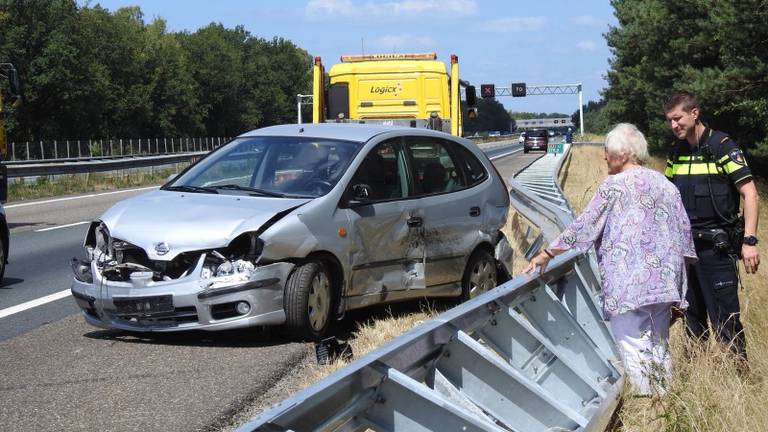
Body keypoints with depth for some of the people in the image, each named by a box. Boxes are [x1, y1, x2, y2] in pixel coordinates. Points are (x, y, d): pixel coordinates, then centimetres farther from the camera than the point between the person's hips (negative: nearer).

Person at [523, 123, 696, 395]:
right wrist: (677, 274, 24)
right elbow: (684, 230, 15)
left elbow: (584, 225, -8)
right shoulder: (666, 185, 14)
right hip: (664, 279, 7)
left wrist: (547, 254, -3)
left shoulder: (615, 185, -6)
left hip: (629, 283, -7)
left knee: (632, 345, -4)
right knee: (658, 344, 14)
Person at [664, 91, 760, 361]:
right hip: (684, 246, 7)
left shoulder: (722, 146, -9)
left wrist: (749, 241, -21)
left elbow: (749, 194, -13)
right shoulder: (677, 152, 10)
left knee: (724, 319, -8)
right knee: (692, 318, 13)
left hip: (716, 247, -6)